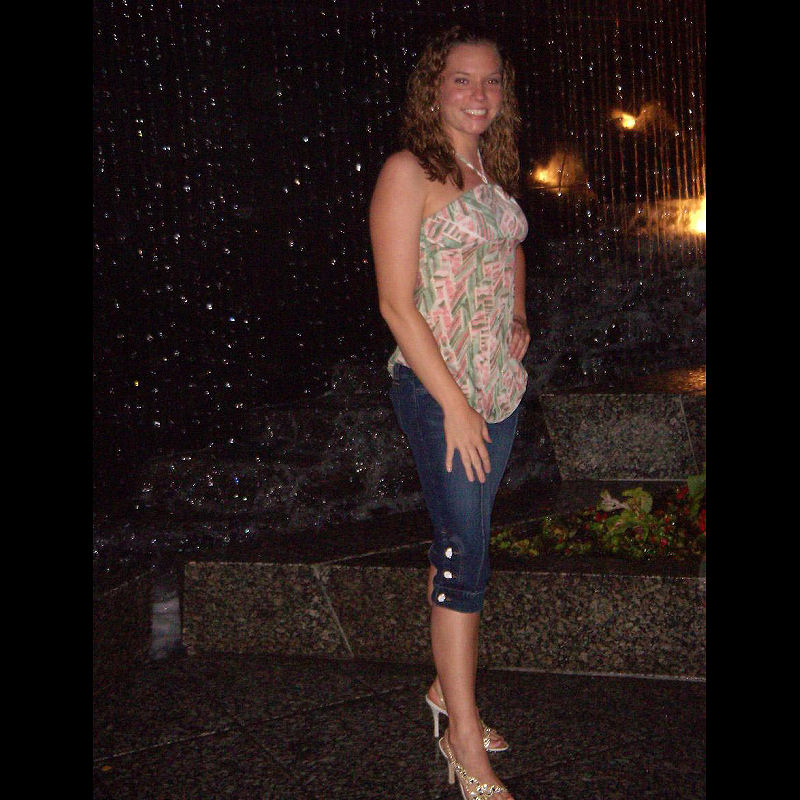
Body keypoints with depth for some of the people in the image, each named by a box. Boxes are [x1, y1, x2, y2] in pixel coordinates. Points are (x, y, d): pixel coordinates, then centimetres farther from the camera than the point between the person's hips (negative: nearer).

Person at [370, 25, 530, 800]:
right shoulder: (408, 172, -11)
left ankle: (447, 685, 31)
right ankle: (463, 738, 7)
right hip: (437, 388, -7)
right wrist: (455, 404, -18)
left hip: (501, 386, 7)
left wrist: (519, 318, 9)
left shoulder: (492, 169, 11)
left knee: (460, 538, 15)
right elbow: (397, 304, -15)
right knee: (465, 552, -5)